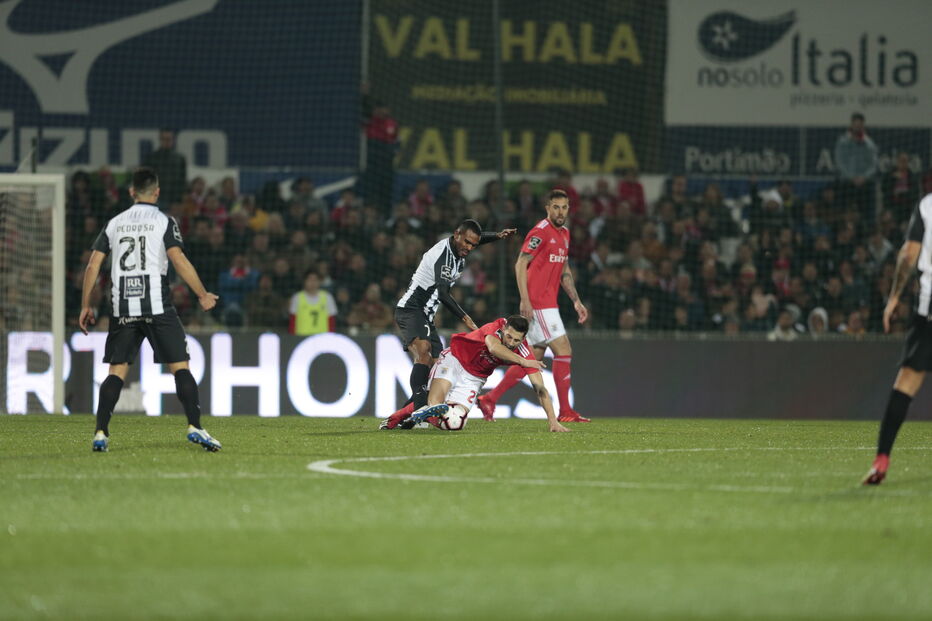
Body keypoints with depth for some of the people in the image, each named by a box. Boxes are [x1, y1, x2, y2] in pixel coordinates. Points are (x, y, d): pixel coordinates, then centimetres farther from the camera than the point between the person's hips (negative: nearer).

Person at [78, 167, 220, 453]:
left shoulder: (115, 224, 13)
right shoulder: (163, 222, 1)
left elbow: (93, 264, 10)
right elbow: (178, 260, -10)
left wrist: (85, 306, 17)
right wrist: (203, 295, -2)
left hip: (122, 308, 3)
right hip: (157, 306, -3)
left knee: (117, 370, 6)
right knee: (180, 366, -1)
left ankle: (101, 433, -4)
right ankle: (194, 427, -12)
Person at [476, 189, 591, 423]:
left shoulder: (564, 233, 17)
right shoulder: (540, 232, -11)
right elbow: (520, 264, -14)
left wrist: (576, 301, 19)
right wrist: (525, 300, -20)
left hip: (549, 303, 9)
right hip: (538, 303, -9)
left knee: (534, 357, 8)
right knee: (563, 350, -9)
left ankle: (489, 399, 13)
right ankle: (565, 411, -4)